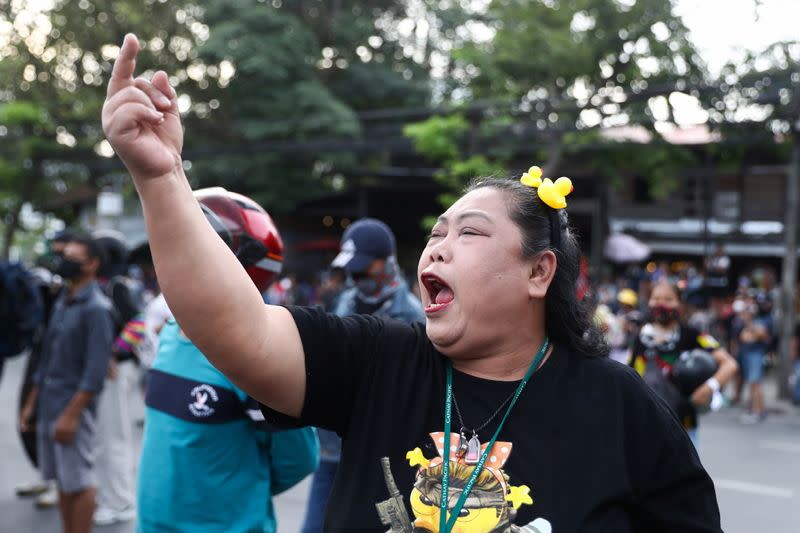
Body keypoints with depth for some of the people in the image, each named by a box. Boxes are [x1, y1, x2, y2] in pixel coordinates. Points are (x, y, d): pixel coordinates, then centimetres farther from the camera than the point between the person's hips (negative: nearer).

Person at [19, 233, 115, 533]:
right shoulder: (62, 303, 13)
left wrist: (71, 414, -20)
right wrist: (32, 402, 17)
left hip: (74, 408, -8)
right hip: (49, 406, 8)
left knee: (79, 483, -1)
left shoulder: (96, 308, -12)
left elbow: (96, 370, -18)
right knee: (62, 480, 14)